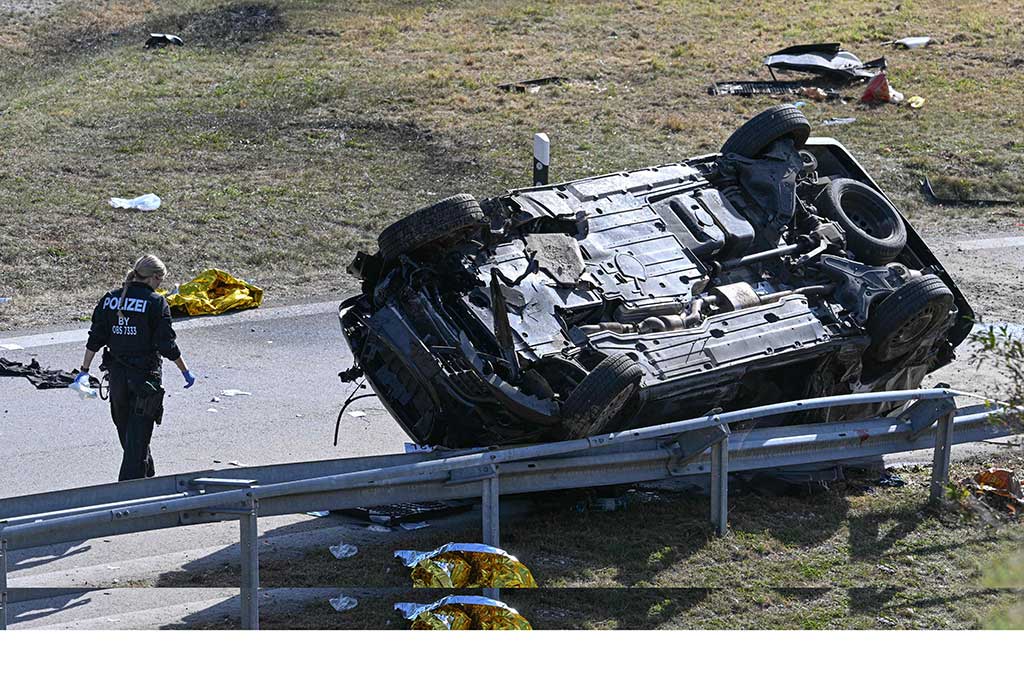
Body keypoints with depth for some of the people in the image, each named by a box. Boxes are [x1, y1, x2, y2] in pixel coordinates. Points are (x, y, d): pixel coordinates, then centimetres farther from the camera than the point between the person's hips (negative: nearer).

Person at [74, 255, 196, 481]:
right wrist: (186, 372, -1)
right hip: (145, 375, -5)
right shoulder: (156, 303, -11)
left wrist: (84, 370, 12)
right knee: (139, 431, 0)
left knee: (124, 427, 19)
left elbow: (95, 338, 5)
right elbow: (167, 345, -11)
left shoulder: (110, 299, 4)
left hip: (117, 374, 5)